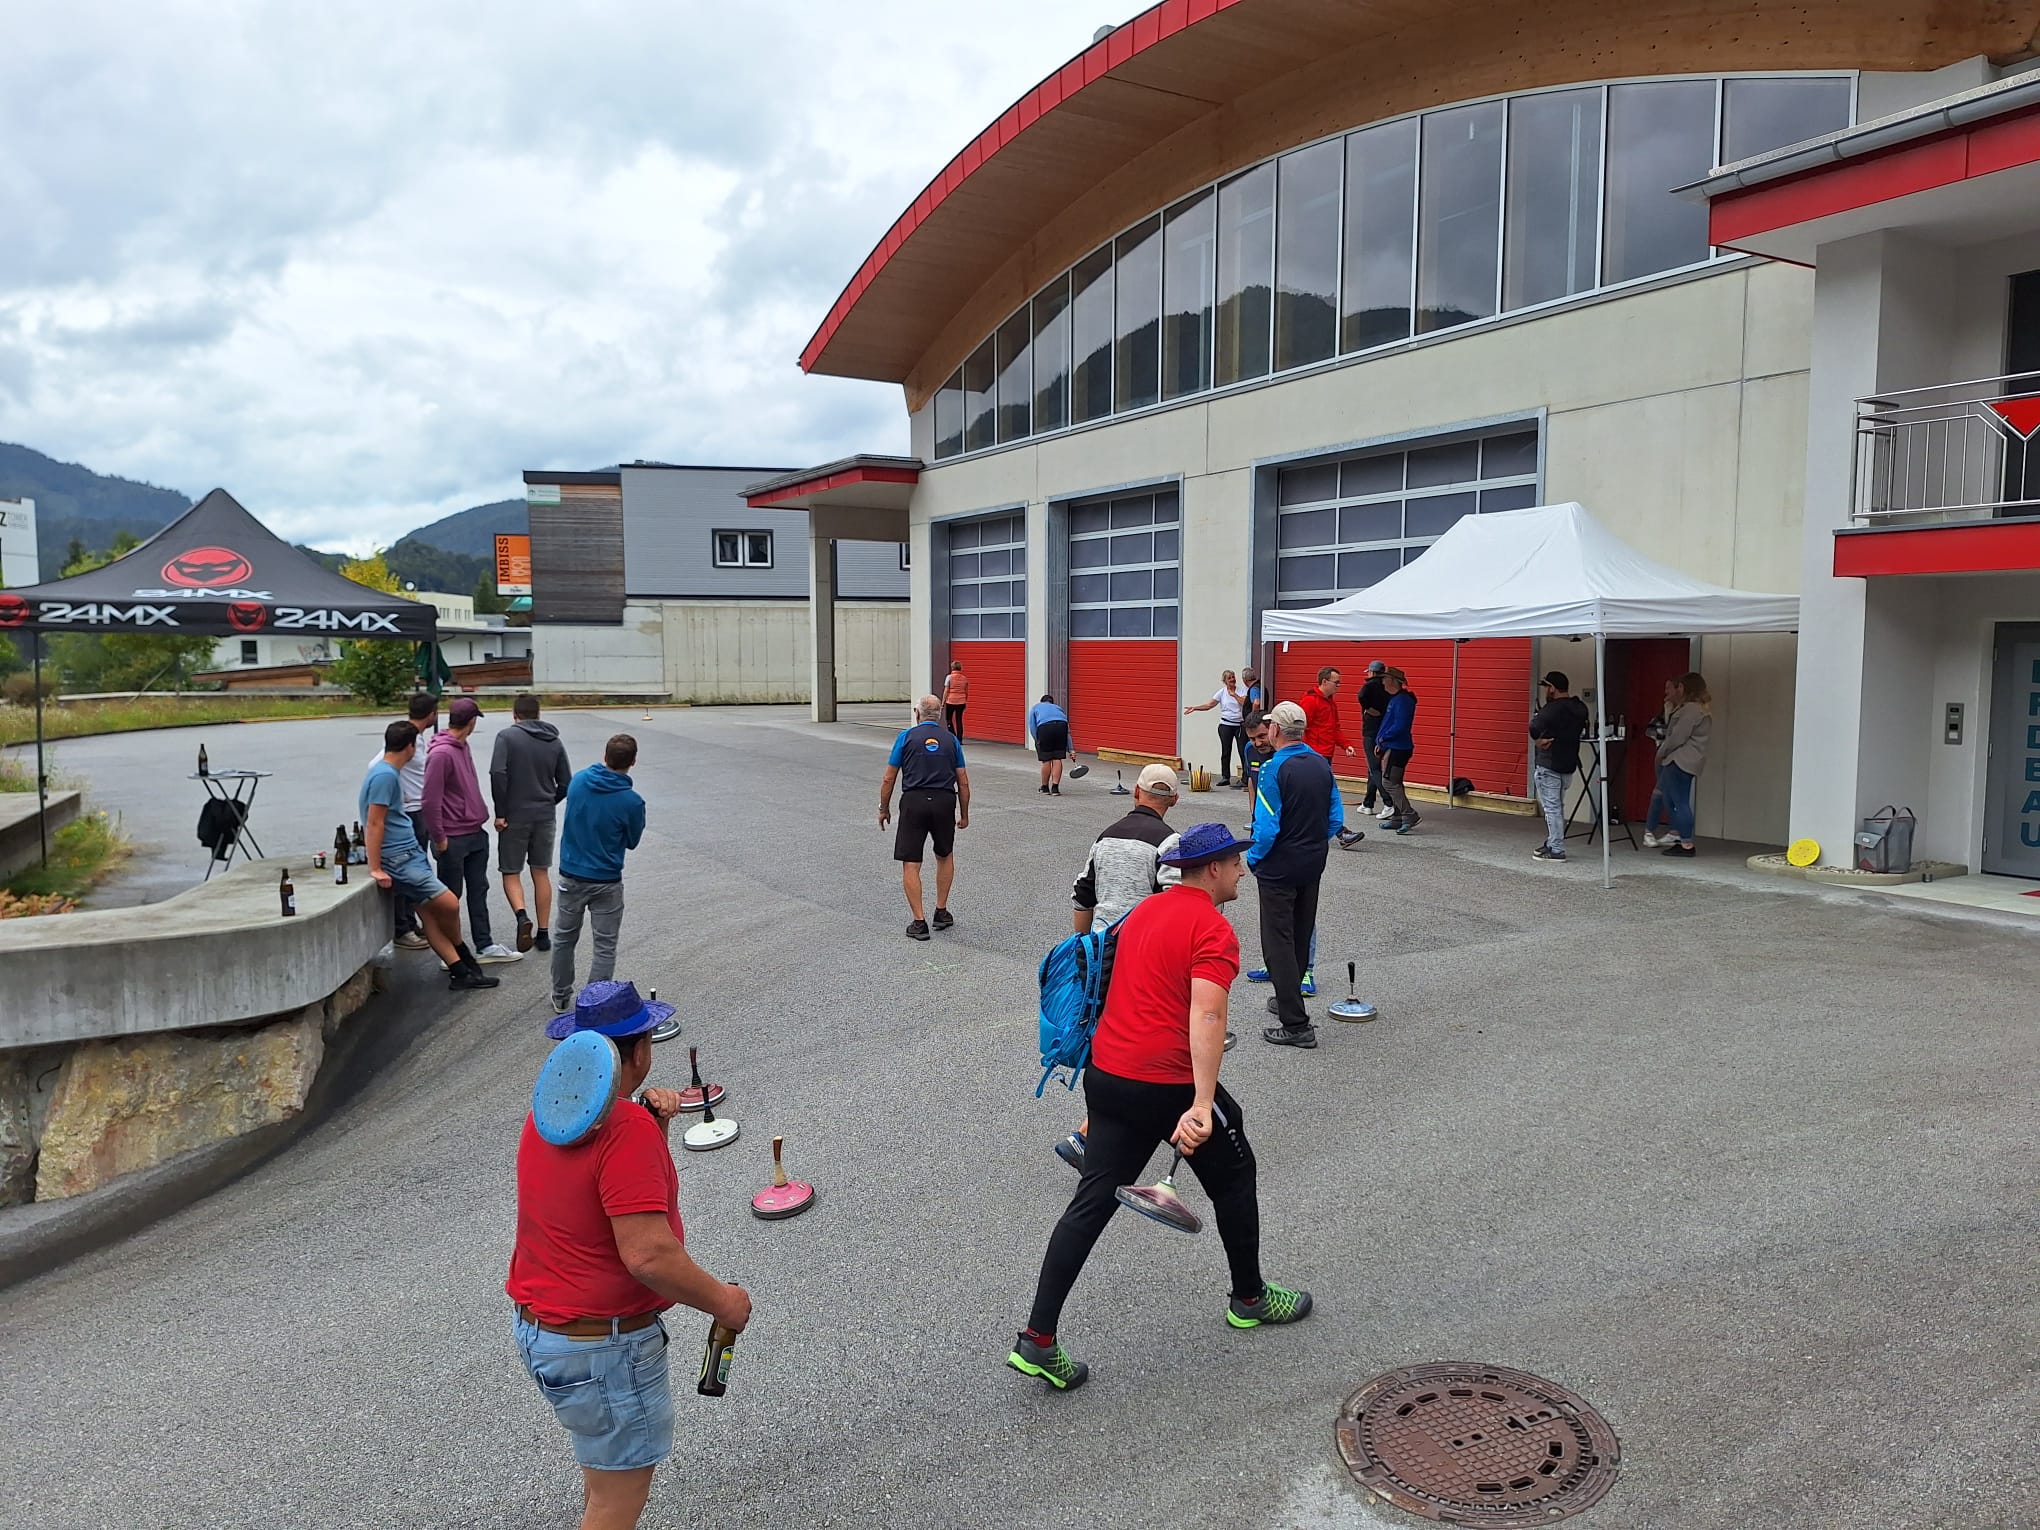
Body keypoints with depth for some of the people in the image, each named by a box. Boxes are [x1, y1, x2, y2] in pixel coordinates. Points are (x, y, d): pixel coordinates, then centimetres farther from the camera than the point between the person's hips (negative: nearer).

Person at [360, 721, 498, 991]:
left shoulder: (388, 772, 13)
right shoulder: (385, 776, -18)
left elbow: (380, 822, 23)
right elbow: (374, 824, -20)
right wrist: (375, 869, -19)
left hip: (411, 854, 10)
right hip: (398, 859, -10)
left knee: (429, 914, 9)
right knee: (449, 905, -7)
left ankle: (460, 971, 11)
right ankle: (462, 954, 19)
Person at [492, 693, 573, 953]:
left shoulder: (507, 736, -7)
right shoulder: (554, 741, 7)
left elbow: (498, 774, -19)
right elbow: (566, 783, 6)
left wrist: (500, 812, -12)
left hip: (515, 816, -4)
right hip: (546, 817, 4)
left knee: (511, 873, 7)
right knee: (541, 873, 13)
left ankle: (522, 916, -18)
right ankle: (544, 933, 13)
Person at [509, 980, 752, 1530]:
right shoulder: (627, 1128, -26)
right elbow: (648, 1253, -31)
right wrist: (723, 1300, -17)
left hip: (538, 1327, 9)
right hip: (603, 1345, -9)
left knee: (604, 1462, 28)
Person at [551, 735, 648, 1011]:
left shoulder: (578, 780, -8)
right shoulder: (632, 802, -20)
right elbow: (632, 842, -3)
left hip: (570, 875, 4)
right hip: (606, 882, -4)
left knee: (565, 937, 20)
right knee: (605, 947, 7)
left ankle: (560, 996, 33)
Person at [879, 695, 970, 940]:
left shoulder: (907, 736, 4)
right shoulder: (951, 739, 10)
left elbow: (889, 778, 2)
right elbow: (963, 782, 9)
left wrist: (884, 808, 14)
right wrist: (964, 814, 18)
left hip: (913, 803, -2)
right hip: (944, 803, 2)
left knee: (910, 865, 2)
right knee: (945, 857, 24)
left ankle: (919, 922, -3)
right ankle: (941, 912, 25)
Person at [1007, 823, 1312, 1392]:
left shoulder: (1144, 910, 14)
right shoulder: (1213, 929, -13)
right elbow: (1207, 1015, -26)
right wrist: (1202, 1104, -34)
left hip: (1104, 1073, 7)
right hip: (1168, 1084, -7)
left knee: (1092, 1202, 7)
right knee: (1234, 1177, 18)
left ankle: (1036, 1341, 4)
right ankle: (1249, 1299, 36)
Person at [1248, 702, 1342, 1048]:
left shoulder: (1274, 768, -19)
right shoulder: (1322, 764, 2)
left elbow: (1266, 826, -21)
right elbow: (1336, 818, 6)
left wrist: (1253, 859, -5)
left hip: (1280, 867, -7)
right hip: (1314, 864, 7)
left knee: (1279, 942, -2)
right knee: (1302, 935, 19)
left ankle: (1296, 1025, -4)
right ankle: (1289, 999, 37)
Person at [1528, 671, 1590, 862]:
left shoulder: (1552, 708, -18)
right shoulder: (1580, 708, 7)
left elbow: (1534, 727, -27)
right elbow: (1581, 732, 14)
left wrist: (1538, 740, -9)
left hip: (1548, 765, -9)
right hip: (1569, 764, 9)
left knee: (1551, 808, -4)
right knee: (1557, 806, 19)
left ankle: (1556, 850, -3)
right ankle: (1551, 843, 26)